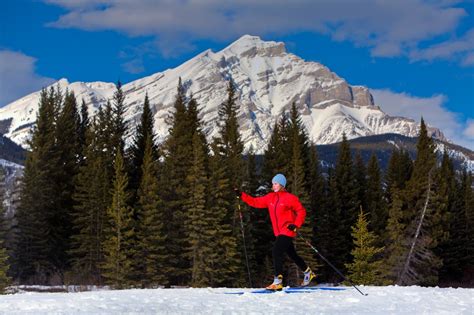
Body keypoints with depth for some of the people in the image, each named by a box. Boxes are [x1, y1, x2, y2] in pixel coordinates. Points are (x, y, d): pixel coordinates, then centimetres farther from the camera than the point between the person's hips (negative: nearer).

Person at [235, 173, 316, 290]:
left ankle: (278, 281, -20)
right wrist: (241, 195, 1)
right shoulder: (270, 197, 9)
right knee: (292, 254, 18)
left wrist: (296, 225, -16)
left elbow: (301, 211, -5)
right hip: (279, 233, 7)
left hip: (287, 231, -7)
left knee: (276, 251, -20)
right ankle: (308, 273, 37)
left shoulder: (290, 198, -8)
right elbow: (256, 202, 9)